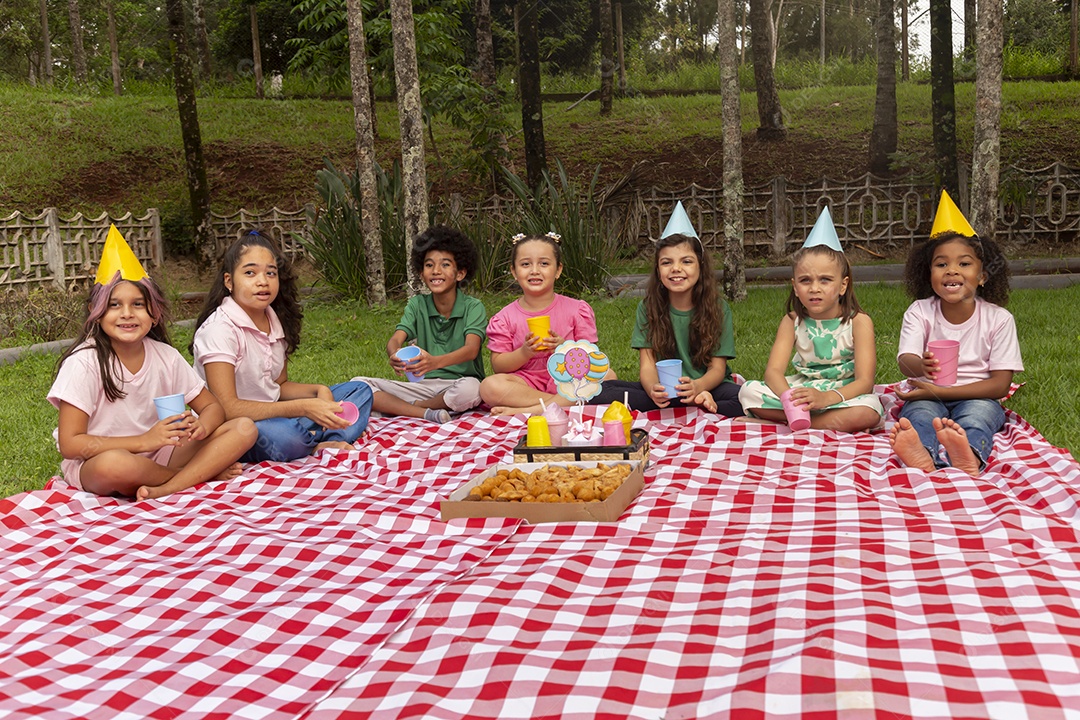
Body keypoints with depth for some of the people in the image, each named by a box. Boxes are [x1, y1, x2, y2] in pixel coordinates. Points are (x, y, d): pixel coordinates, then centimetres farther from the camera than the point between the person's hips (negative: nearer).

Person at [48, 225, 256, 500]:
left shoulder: (166, 356, 0)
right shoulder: (84, 363, -13)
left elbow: (212, 407, 5)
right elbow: (70, 444, -16)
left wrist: (199, 427, -20)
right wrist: (144, 441, -25)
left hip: (156, 457, 5)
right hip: (92, 467, -4)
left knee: (244, 429, -12)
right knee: (115, 464, -41)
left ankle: (165, 490, -27)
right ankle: (204, 472, -14)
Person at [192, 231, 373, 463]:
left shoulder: (275, 322, 6)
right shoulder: (220, 329, -19)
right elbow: (227, 408, -26)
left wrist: (319, 391, -8)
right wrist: (303, 408, -28)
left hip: (271, 414, 8)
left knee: (359, 391, 6)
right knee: (278, 435, -40)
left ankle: (322, 445, -21)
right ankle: (324, 440, -6)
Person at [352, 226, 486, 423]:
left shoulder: (473, 308, -4)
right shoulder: (417, 305, 7)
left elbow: (471, 349, -22)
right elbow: (395, 339, -8)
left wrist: (435, 361, -43)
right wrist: (394, 355, -35)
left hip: (458, 384, -3)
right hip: (424, 385, 3)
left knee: (470, 388, -39)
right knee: (358, 385, -12)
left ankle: (405, 407, -13)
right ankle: (425, 413, -24)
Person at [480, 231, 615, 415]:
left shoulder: (577, 310, 3)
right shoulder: (505, 318, 4)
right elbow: (498, 366, 1)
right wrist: (524, 353, -17)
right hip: (527, 383, -1)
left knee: (606, 375, -28)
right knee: (489, 386, -30)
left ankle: (525, 411, -29)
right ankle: (569, 403, -24)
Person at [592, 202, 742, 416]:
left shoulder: (718, 308, -2)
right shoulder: (648, 307, 0)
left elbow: (718, 368, -7)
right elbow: (647, 364, -6)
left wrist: (697, 387, -32)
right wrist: (653, 389, -32)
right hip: (664, 391, 3)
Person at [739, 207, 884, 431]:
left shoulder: (858, 322, -8)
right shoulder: (792, 321, 1)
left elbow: (865, 381, -17)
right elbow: (773, 371, -10)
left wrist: (826, 398, -38)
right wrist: (788, 397, -35)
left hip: (844, 396, -3)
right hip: (800, 391, 3)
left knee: (868, 411, -35)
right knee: (749, 391, -18)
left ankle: (780, 422, -23)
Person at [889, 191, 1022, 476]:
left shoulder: (998, 318, -2)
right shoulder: (919, 312, 0)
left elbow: (1001, 384, -7)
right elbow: (905, 361, -16)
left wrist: (939, 390, -19)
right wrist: (921, 366, -44)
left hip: (976, 398, 0)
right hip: (927, 396, 0)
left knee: (980, 411, -33)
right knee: (921, 412, -32)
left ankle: (967, 453, -66)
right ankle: (923, 456, -66)